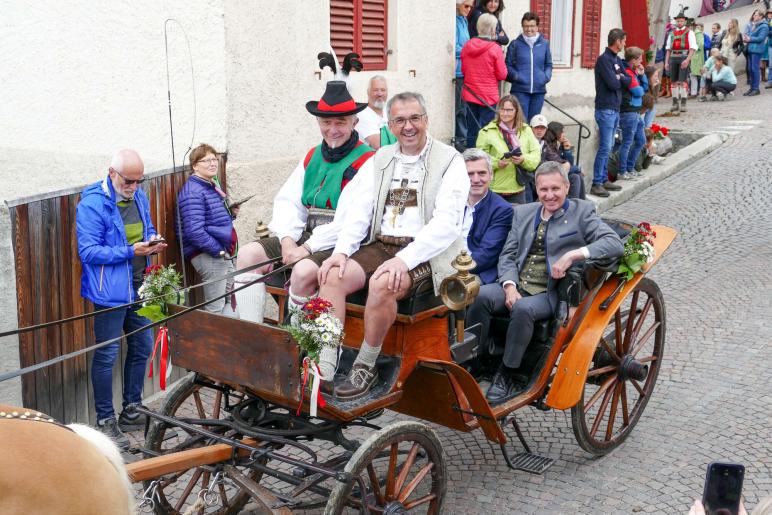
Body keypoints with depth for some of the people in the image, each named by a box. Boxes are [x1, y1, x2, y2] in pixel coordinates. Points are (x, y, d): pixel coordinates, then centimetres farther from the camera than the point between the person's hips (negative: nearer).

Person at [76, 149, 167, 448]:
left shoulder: (139, 197, 8)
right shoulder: (92, 205, -16)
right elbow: (88, 252, -19)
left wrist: (154, 241, -3)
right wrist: (131, 251, -26)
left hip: (139, 287, 8)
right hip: (110, 292, -8)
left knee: (142, 346, 16)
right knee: (107, 355, -1)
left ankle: (131, 411, 31)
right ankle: (105, 421, 12)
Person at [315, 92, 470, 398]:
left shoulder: (450, 161, -3)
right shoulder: (382, 159, 16)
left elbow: (447, 223, -14)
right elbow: (360, 209, 11)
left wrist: (404, 259, -25)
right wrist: (341, 250, -7)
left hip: (423, 253, -5)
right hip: (379, 246, 5)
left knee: (382, 285, -33)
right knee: (332, 277, -20)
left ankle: (365, 367, -13)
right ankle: (324, 369, -20)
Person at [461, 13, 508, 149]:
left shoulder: (467, 46, 1)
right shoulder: (495, 48, -13)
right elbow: (502, 75, -8)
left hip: (470, 95, 4)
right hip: (488, 97, -4)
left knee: (471, 131, 11)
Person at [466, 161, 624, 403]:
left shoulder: (582, 212, 5)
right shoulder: (523, 213, 18)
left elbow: (615, 243, -9)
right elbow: (507, 255, 13)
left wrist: (573, 254, -21)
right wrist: (509, 287, -7)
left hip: (551, 293, -4)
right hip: (516, 286, 4)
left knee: (522, 309, -35)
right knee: (480, 296, -25)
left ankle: (506, 376, -19)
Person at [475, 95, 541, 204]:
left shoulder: (526, 130, 8)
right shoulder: (487, 132, -3)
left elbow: (536, 154, 3)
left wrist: (523, 160, -17)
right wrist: (496, 163, -21)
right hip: (495, 189, -3)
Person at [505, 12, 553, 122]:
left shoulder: (544, 44, 7)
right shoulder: (515, 44, 1)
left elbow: (548, 64, 15)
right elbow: (508, 65, 3)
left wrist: (546, 76, -3)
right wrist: (516, 76, -13)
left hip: (539, 90, 3)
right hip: (520, 90, -3)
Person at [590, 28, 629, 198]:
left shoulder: (617, 60, 16)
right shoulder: (604, 60, -11)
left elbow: (628, 81, 11)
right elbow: (613, 84, -19)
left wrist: (620, 78, -8)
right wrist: (621, 80, 0)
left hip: (615, 109, 9)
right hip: (605, 109, -9)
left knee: (608, 147, 11)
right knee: (605, 147, -10)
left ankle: (604, 179, 17)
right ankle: (596, 184, -8)